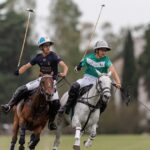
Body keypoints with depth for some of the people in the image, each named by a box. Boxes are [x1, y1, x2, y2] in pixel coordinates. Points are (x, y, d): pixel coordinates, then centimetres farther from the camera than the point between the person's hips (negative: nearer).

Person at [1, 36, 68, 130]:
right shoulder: (38, 57, 5)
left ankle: (51, 122, -1)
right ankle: (9, 106, -3)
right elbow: (27, 66, 11)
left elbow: (65, 66, -19)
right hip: (40, 80, 4)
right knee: (21, 90, -13)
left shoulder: (53, 56, -9)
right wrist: (18, 72, -7)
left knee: (56, 103, -21)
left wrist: (64, 73, -41)